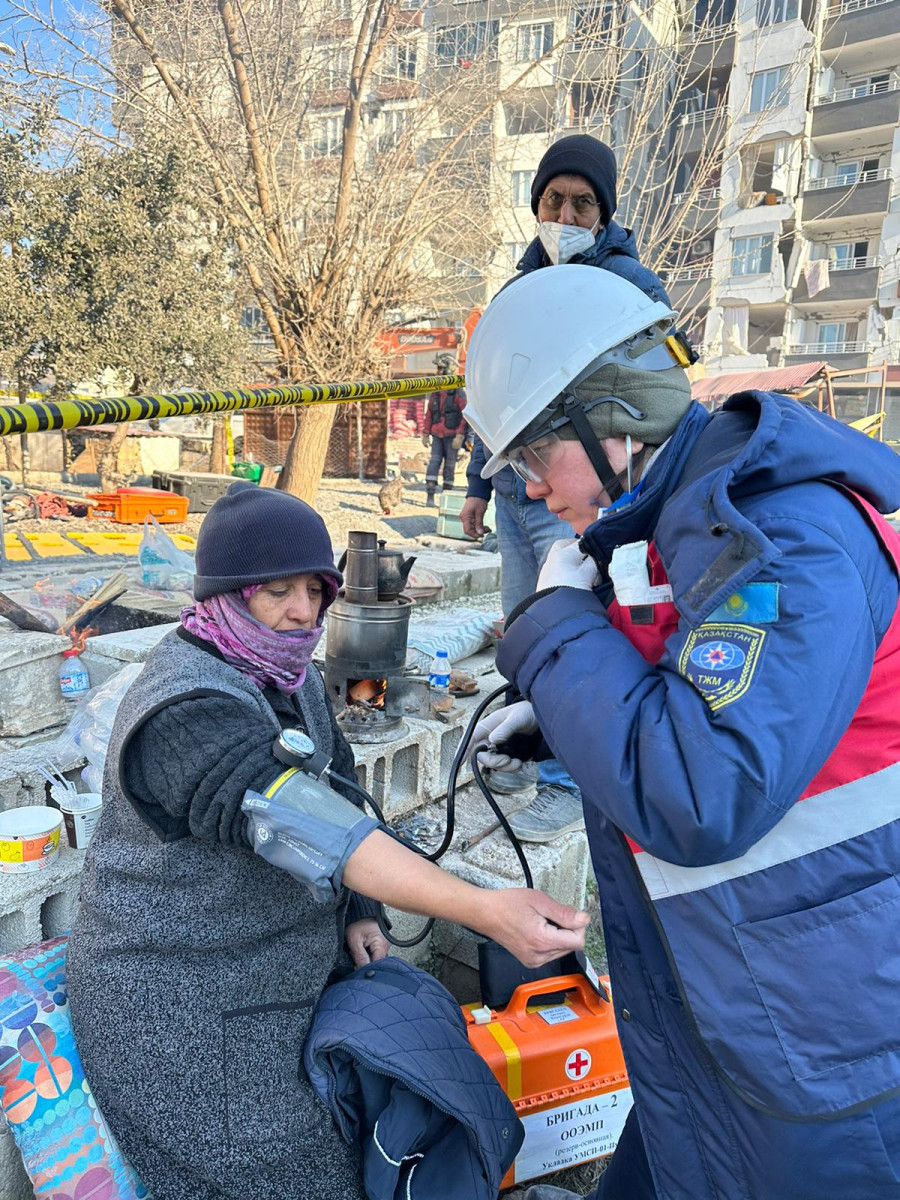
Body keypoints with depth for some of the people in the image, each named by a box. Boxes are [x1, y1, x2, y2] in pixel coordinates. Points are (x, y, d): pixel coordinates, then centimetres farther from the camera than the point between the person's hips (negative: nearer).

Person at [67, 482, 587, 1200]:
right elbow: (302, 827, -41)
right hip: (185, 1014, -8)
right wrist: (483, 910, -47)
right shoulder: (187, 709, -30)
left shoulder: (291, 678, 0)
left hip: (289, 964, 8)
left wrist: (355, 913, -1)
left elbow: (335, 793, 9)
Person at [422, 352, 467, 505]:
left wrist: (460, 436, -16)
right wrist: (425, 433, 10)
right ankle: (430, 494, -9)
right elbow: (429, 413, 14)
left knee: (450, 464, 2)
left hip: (451, 435, -4)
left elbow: (465, 415, -9)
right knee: (434, 461, -6)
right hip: (437, 435, 4)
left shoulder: (458, 392, -5)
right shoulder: (435, 392, 10)